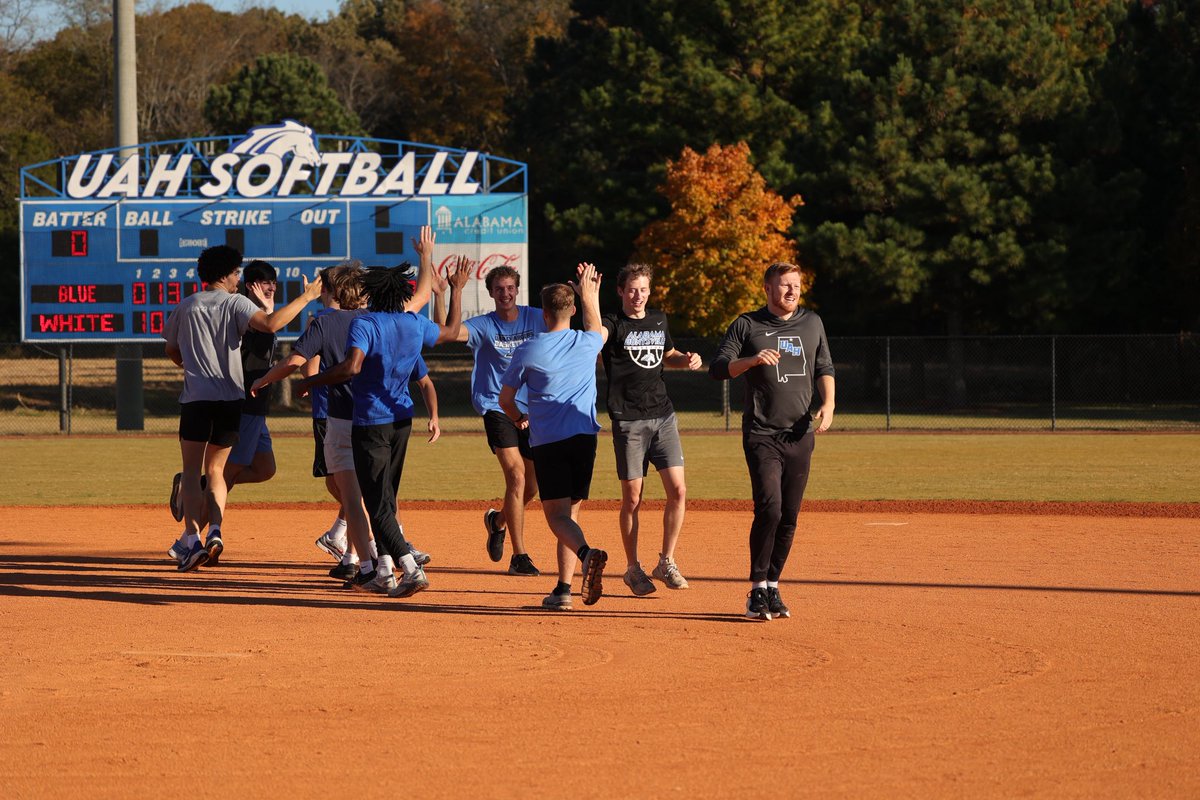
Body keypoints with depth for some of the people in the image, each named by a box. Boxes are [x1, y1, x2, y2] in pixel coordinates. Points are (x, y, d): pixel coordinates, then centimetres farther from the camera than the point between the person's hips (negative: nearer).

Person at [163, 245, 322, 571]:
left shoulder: (186, 307, 8)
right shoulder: (235, 303, -2)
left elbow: (172, 351, 18)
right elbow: (269, 324, -20)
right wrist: (305, 298, -14)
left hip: (195, 398, 0)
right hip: (230, 398, 0)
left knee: (191, 472, 4)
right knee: (216, 470, 14)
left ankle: (192, 539, -13)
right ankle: (214, 530, -6)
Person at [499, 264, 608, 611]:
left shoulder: (528, 351, -3)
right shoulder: (587, 343, 5)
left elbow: (505, 400, 6)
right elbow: (597, 330, 33)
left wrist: (519, 418, 28)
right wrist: (590, 296, 47)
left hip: (547, 440, -3)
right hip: (584, 436, 3)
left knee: (558, 515, -5)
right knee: (569, 512, 11)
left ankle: (586, 553, -36)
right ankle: (563, 589, 6)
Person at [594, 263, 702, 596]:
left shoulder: (659, 320, 13)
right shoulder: (613, 324, -5)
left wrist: (687, 360, 8)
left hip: (662, 415, 5)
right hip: (628, 421, -5)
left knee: (677, 491, -3)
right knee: (632, 499, 1)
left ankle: (666, 563, 9)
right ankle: (633, 568, 14)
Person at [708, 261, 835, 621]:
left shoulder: (811, 323, 13)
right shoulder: (746, 325, 1)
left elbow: (824, 369, 18)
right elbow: (718, 368, -6)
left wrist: (828, 403, 0)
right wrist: (752, 360, -23)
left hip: (800, 436, 4)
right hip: (761, 435, -4)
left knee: (789, 517, 4)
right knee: (770, 508, -18)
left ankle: (772, 588, 15)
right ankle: (757, 591, -10)